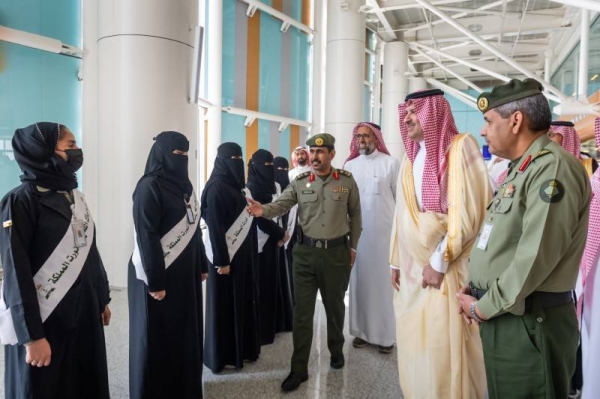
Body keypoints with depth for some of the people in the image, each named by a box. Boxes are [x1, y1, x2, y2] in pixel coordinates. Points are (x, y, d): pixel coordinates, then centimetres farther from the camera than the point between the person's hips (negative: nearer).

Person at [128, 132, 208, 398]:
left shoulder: (184, 185, 10)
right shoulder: (149, 186, -13)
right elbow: (146, 237, -18)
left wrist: (202, 264, 14)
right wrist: (154, 281, -19)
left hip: (185, 274, 8)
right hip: (158, 275, -7)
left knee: (185, 335, 15)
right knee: (157, 339, 6)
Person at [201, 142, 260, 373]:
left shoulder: (238, 187, 12)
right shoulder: (216, 188, -14)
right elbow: (214, 226, -18)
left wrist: (250, 254, 13)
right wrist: (221, 261, -20)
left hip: (243, 254, 9)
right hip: (226, 255, -9)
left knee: (243, 301, 15)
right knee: (224, 304, 3)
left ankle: (242, 349, 29)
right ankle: (222, 355, 17)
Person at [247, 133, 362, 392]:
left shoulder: (347, 181, -1)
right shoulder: (299, 182, 0)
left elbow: (355, 214, 7)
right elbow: (280, 205, -9)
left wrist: (353, 247, 9)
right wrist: (263, 210, -31)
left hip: (337, 252, 0)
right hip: (306, 252, 0)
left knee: (335, 306, 17)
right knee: (302, 311, 4)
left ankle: (336, 350, 43)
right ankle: (299, 369, 15)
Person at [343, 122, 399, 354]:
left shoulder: (390, 163, -2)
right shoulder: (350, 165, 8)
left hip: (384, 231, -3)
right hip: (357, 232, 3)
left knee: (383, 282, 4)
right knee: (360, 281, 9)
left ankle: (386, 334, 16)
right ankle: (363, 330, 22)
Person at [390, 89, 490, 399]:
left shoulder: (461, 146, -7)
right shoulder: (410, 158, 13)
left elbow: (467, 211, -14)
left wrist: (439, 261, -15)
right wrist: (396, 261, 12)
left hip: (446, 267, -6)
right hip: (412, 265, 6)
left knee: (444, 348, 1)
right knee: (413, 344, 13)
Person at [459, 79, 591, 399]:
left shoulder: (553, 167, -17)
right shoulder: (520, 169, 15)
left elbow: (537, 256, -24)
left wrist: (484, 307, -14)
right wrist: (475, 289, 6)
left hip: (528, 322, -9)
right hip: (502, 314, 9)